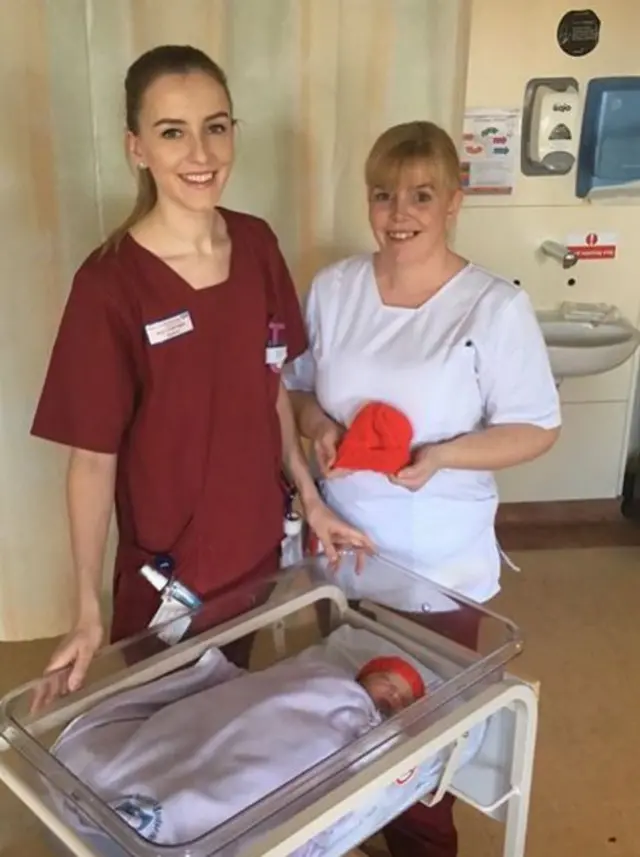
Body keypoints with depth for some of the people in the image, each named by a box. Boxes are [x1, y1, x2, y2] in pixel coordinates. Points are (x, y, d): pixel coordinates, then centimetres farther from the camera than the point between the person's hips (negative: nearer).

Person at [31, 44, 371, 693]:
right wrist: (89, 609, -18)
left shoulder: (257, 245, -5)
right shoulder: (108, 284, -22)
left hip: (259, 546, 5)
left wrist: (310, 499, 4)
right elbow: (93, 457, -17)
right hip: (167, 569, -4)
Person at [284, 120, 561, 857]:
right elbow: (297, 386, 7)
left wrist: (442, 454, -28)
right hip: (341, 548, 4)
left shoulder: (495, 307, -16)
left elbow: (536, 429, -12)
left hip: (440, 565, -4)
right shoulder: (333, 288, -3)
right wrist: (317, 423, -15)